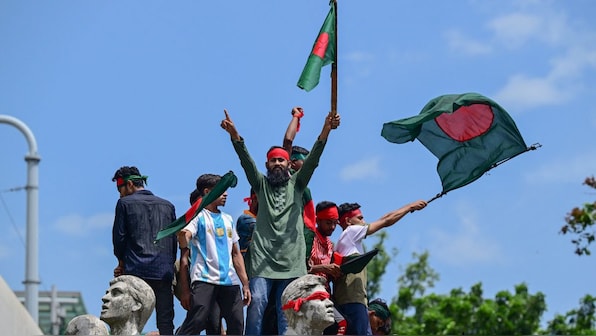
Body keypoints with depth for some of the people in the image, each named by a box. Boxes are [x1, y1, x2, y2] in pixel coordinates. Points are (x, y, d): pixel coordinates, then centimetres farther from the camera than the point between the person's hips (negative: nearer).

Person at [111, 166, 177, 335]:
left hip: (136, 271, -3)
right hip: (164, 272, 3)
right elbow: (174, 241, 14)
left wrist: (122, 261, 17)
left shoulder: (125, 203, 2)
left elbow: (119, 237, 3)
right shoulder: (168, 206, 15)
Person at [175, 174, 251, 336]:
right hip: (204, 279, -6)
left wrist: (245, 284, 18)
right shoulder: (198, 216, 1)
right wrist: (182, 236, -40)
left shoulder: (227, 219, 20)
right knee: (196, 322, -18)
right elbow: (184, 243, -16)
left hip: (230, 281, 6)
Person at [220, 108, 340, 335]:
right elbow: (246, 160, 0)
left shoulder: (296, 184, 15)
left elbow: (313, 159, 1)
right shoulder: (261, 185, 15)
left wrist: (326, 131, -15)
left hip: (291, 259, 1)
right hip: (263, 257, -1)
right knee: (257, 304, -15)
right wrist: (234, 135, -18)